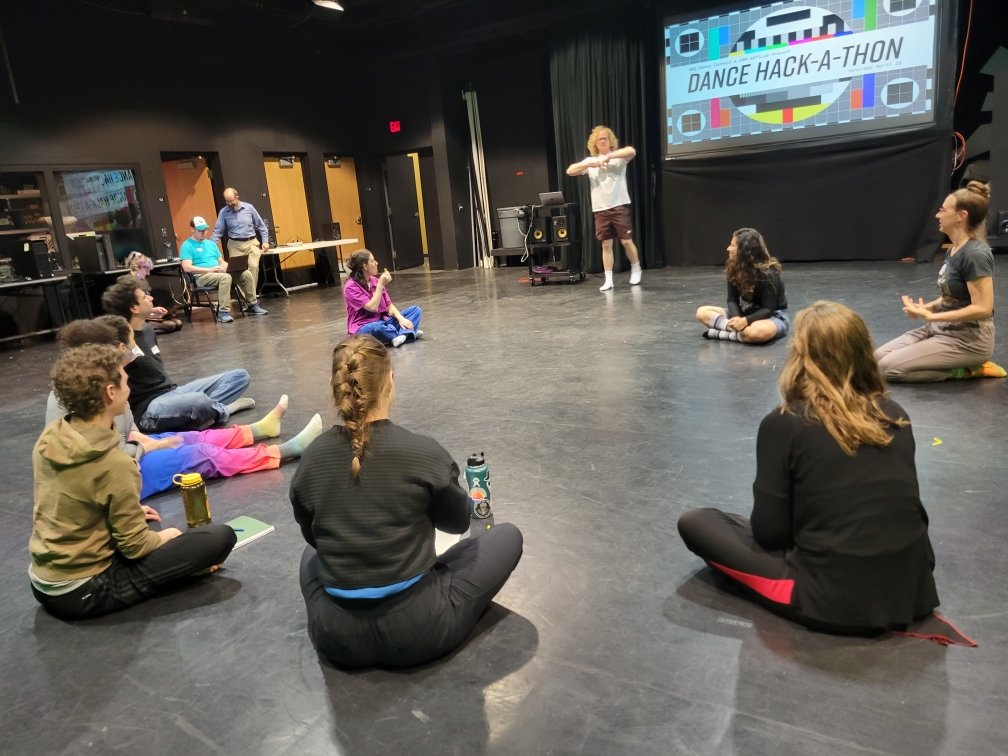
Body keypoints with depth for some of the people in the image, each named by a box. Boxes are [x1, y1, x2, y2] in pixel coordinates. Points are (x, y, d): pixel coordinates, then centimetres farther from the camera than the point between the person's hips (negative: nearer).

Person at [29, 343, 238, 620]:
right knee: (220, 536, -15)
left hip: (42, 583, 8)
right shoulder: (114, 465, -25)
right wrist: (163, 537, 4)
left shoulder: (48, 438, -3)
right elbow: (135, 546, -16)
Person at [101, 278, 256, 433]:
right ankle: (223, 409, -6)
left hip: (172, 392, 9)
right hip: (147, 410, -9)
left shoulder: (147, 329, 13)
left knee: (240, 375, 6)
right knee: (199, 402, -41)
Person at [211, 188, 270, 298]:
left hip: (252, 243, 0)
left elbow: (261, 226, 7)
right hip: (235, 245, 1)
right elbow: (217, 231, -1)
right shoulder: (223, 212, 0)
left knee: (253, 267, -16)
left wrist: (265, 241, 0)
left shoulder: (248, 208, 1)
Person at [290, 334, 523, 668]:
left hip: (337, 638, 4)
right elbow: (458, 522, 3)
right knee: (507, 536, 15)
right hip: (416, 630, -3)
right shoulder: (424, 452, -16)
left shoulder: (310, 460, -6)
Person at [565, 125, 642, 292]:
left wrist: (609, 156, -23)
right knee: (606, 245, 4)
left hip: (619, 206, -3)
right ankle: (608, 280, 8)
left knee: (626, 241, -2)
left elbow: (632, 151, -19)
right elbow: (570, 171, 2)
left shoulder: (618, 156, 2)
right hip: (600, 209, 3)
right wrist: (589, 164, -11)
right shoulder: (590, 161, 12)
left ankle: (636, 270, 21)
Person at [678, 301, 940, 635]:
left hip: (834, 600, -5)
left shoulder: (783, 424, -14)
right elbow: (904, 507, 12)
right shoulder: (895, 416, 1)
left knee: (694, 523, 6)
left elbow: (769, 530, -10)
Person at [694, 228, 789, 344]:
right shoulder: (734, 269, -3)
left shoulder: (767, 273, -20)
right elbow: (732, 299, -4)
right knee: (702, 311, -7)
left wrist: (745, 321, -38)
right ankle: (737, 329, -26)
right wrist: (736, 318, -26)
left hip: (773, 316, -7)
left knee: (761, 331, -45)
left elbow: (768, 309, -21)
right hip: (745, 314, 7)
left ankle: (722, 334, -25)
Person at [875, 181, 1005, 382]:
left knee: (888, 367, -19)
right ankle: (959, 364, 8)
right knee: (879, 356, 0)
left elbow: (983, 308, -24)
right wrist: (926, 308, 0)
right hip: (942, 330, 9)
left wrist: (930, 317, -23)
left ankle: (965, 370, -3)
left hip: (968, 339, -9)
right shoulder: (954, 249, 9)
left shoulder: (975, 254, -20)